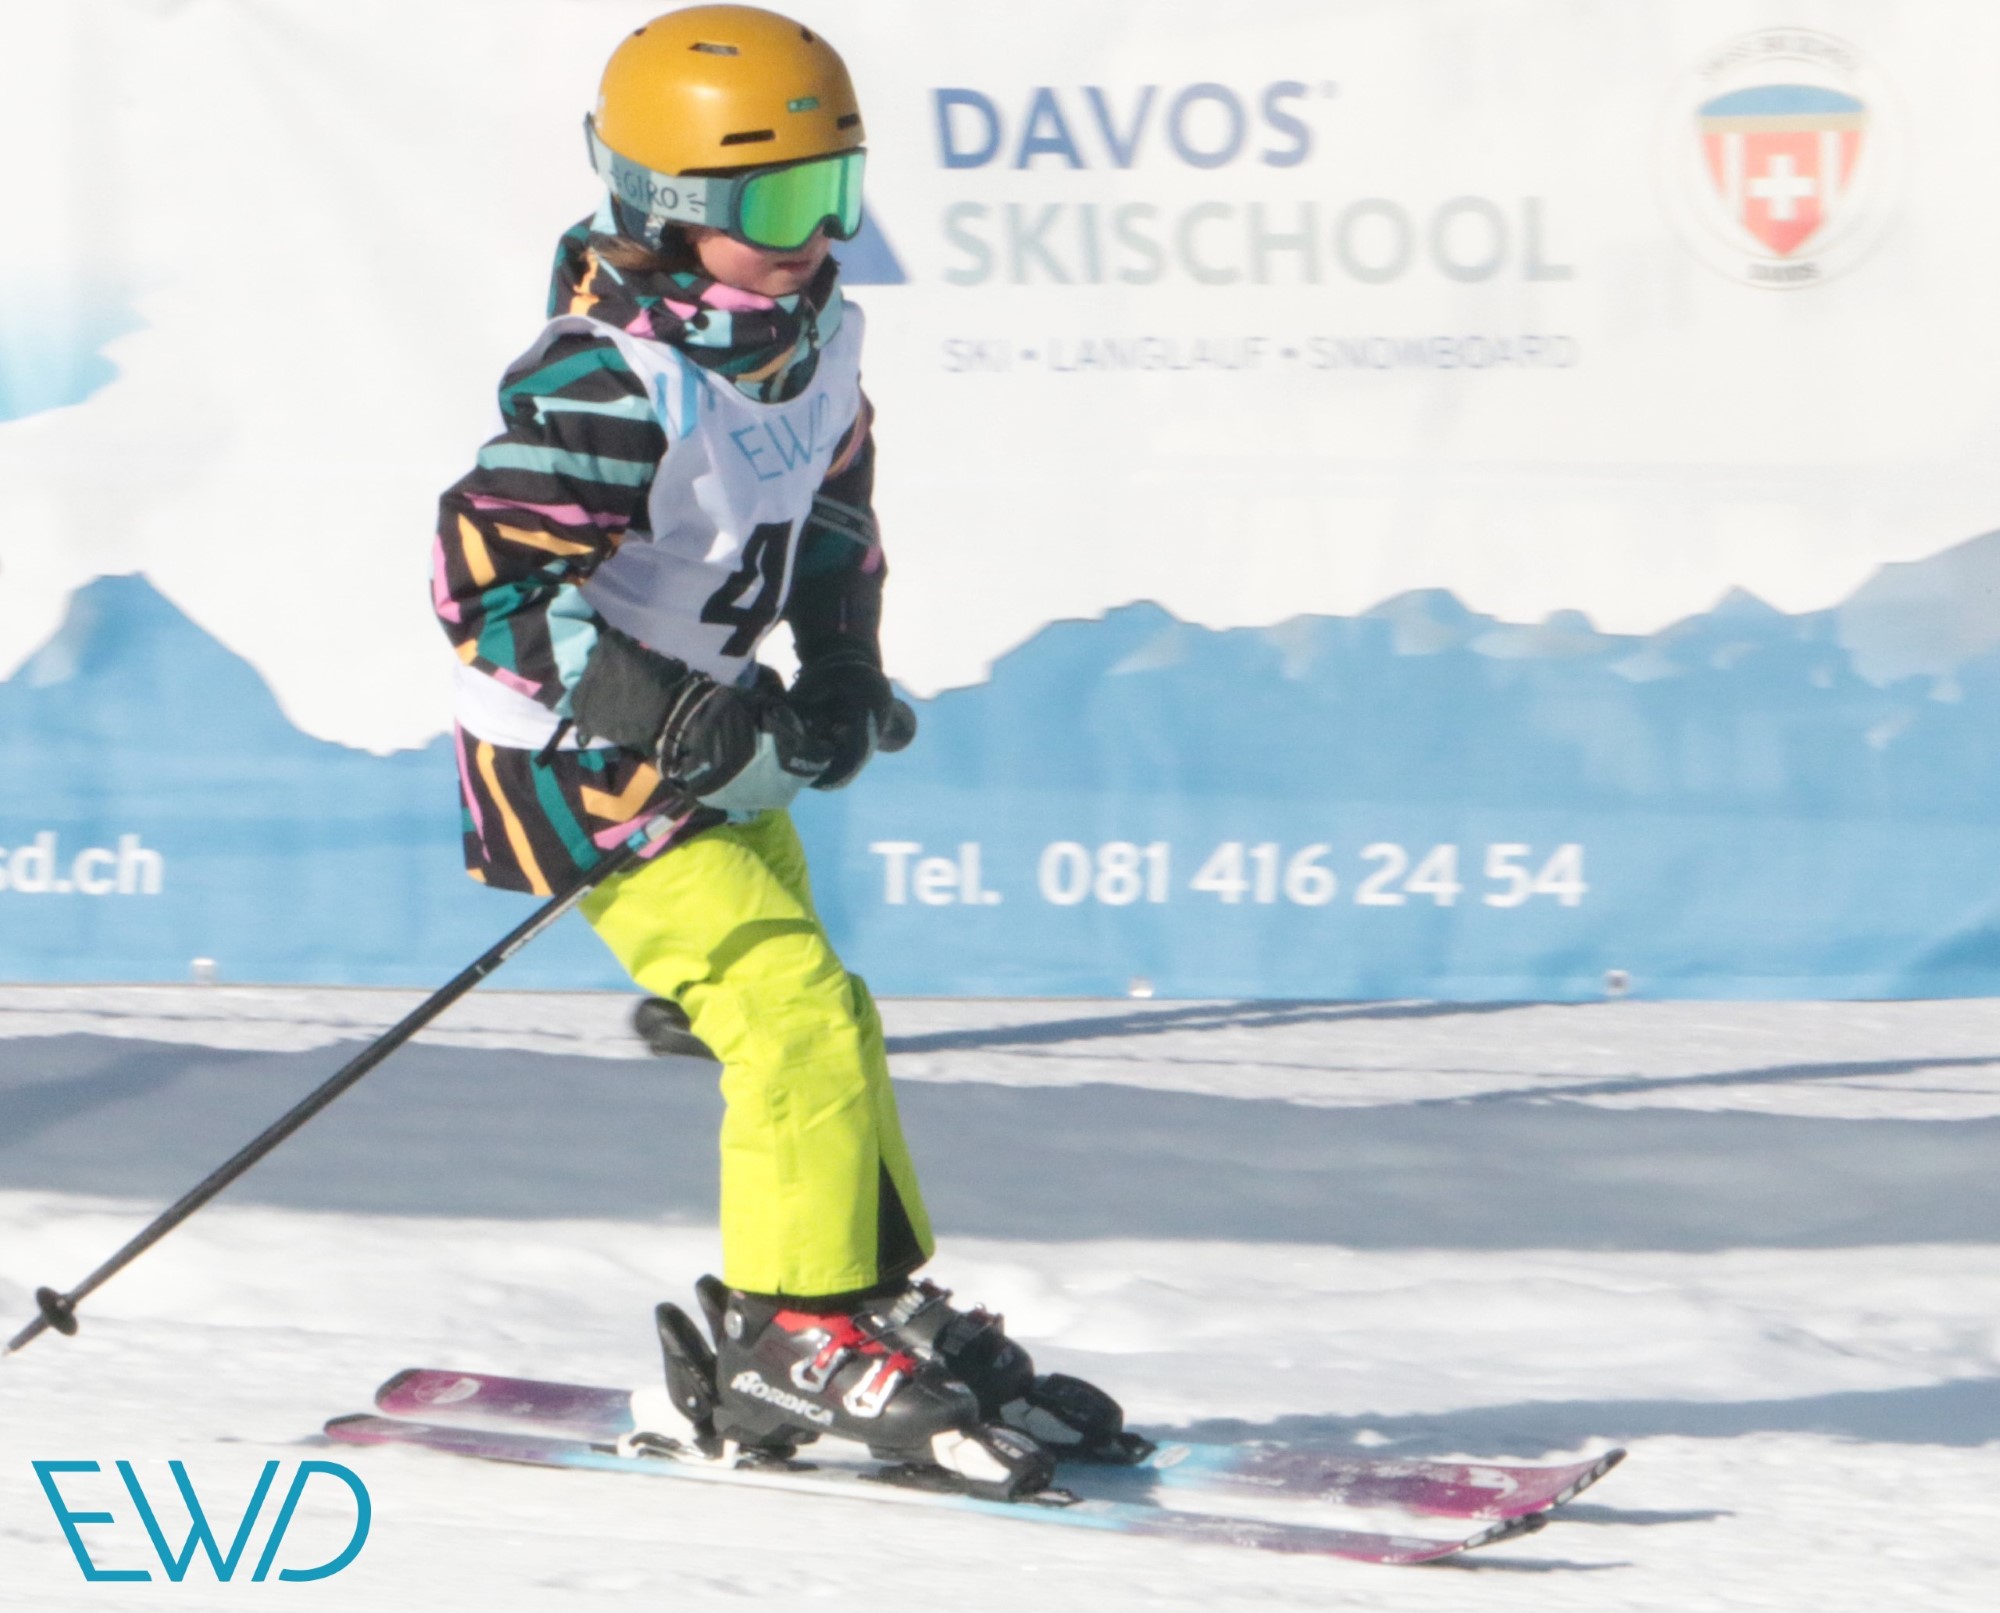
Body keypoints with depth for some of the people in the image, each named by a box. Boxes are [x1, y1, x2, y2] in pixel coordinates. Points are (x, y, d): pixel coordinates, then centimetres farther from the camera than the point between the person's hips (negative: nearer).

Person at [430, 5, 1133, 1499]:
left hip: (712, 743, 9)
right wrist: (671, 718, -34)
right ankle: (796, 1342, -9)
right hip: (586, 765, -9)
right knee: (790, 1009, -17)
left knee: (822, 1028, 14)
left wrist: (843, 674, 8)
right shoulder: (607, 384, -25)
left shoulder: (817, 337, 1)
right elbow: (491, 578, -30)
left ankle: (885, 1306, 27)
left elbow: (834, 514, 20)